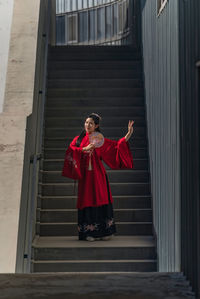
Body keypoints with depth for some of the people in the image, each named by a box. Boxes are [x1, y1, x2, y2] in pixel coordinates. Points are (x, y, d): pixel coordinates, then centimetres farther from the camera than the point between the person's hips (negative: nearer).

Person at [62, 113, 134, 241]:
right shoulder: (79, 139, 12)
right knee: (87, 201, -3)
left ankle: (105, 232, 2)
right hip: (85, 174, 1)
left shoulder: (100, 140, 10)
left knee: (101, 199, -3)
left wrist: (128, 134, -5)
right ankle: (90, 233, -1)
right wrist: (85, 149, -16)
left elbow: (116, 145, 4)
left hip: (97, 173, 0)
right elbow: (71, 150, -3)